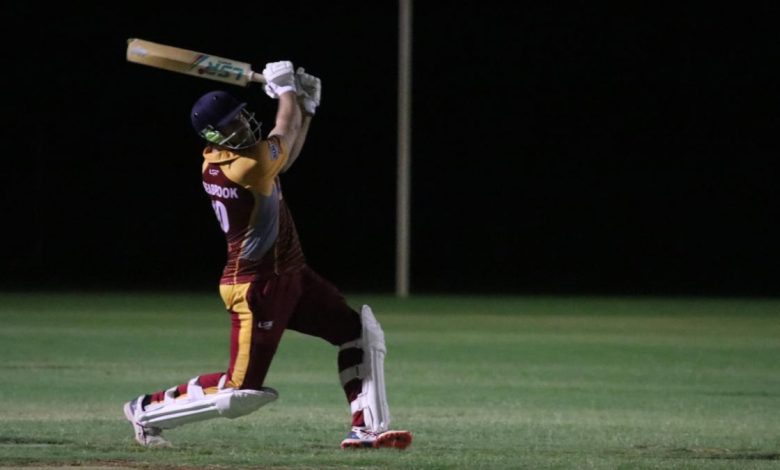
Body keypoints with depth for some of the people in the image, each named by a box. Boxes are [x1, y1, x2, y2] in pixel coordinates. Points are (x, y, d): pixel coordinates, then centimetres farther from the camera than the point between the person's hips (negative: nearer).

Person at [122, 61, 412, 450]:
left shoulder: (214, 160, 3)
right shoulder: (248, 166, -24)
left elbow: (284, 158, 20)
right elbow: (285, 130, -5)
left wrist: (306, 107, 13)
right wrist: (286, 88, 12)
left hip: (290, 276, 10)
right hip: (258, 287, -10)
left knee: (359, 332, 5)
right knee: (240, 392, -5)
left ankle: (366, 428, 4)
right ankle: (148, 410, 14)